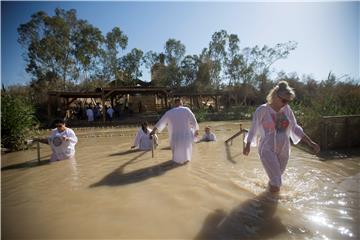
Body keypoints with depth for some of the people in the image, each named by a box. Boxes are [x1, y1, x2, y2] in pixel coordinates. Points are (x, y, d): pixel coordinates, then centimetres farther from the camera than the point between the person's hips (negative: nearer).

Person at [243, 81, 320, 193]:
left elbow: (295, 128, 11)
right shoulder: (262, 110, -12)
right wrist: (248, 145, -17)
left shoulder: (287, 109, 2)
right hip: (267, 150, -5)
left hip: (283, 150, 5)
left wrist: (310, 142, 7)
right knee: (275, 187, -9)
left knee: (276, 181, 17)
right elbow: (253, 129, -8)